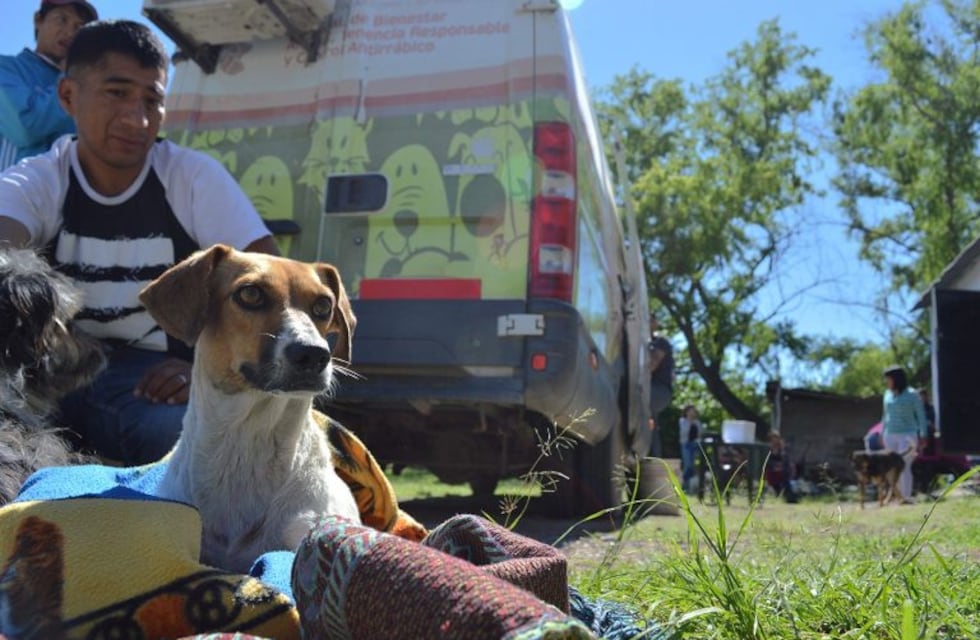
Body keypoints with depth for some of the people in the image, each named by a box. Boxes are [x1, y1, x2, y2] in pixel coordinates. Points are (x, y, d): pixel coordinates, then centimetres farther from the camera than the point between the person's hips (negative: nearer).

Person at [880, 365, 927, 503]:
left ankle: (907, 497, -15)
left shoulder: (912, 394, -5)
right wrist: (882, 433, 19)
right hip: (890, 435, 5)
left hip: (908, 435, -5)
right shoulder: (887, 394, 10)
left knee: (904, 466, -14)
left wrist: (923, 435, -6)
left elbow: (921, 415, -1)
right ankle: (899, 495, 10)